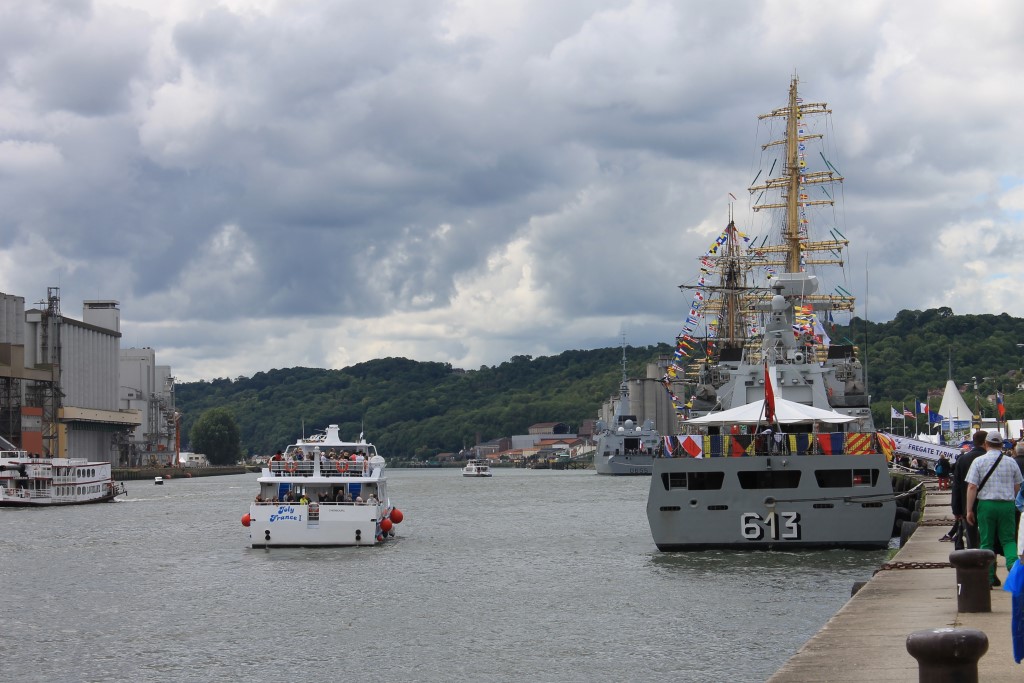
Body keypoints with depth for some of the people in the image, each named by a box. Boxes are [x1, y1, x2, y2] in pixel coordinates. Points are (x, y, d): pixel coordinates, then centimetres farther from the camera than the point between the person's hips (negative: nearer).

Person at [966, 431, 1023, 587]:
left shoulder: (978, 461, -2)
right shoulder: (1011, 462, 5)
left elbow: (972, 487, -7)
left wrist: (969, 510, -2)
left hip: (986, 504, -1)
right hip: (1007, 504, 1)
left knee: (986, 542, 7)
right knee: (1008, 539, 10)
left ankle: (989, 577, 4)